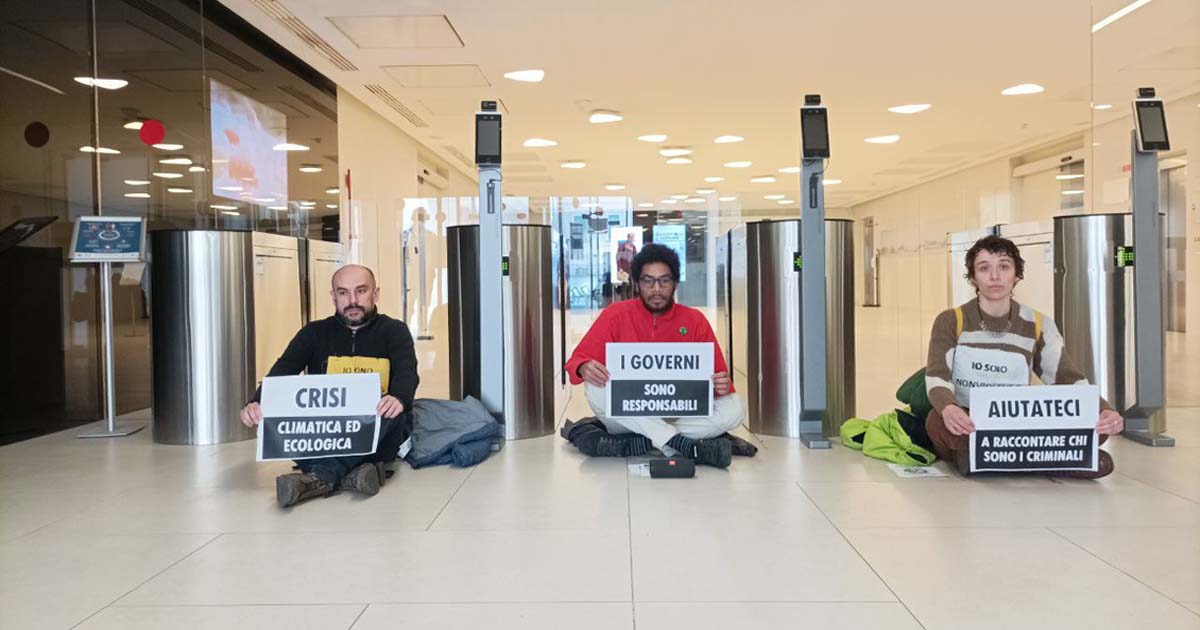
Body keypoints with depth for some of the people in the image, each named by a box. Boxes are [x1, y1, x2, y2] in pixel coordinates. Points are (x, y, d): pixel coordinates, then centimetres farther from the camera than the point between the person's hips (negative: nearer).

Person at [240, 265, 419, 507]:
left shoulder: (394, 331, 4)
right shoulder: (315, 333, 10)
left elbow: (407, 371, -15)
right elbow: (282, 371, -5)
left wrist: (399, 398, -40)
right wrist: (256, 403, -28)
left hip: (379, 431, -2)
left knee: (393, 412, -34)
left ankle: (320, 477, -43)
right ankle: (353, 471, -40)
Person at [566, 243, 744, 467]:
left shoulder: (694, 321, 0)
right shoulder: (616, 315, -2)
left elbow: (718, 377, -1)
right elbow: (578, 359, -6)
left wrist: (721, 386, -25)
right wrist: (584, 368, -31)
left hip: (678, 415, 1)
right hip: (627, 415, -1)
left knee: (733, 408, -22)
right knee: (595, 388, -30)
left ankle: (636, 445, -29)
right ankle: (686, 445, -33)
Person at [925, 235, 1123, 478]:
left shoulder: (1037, 326, 6)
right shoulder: (951, 321, -2)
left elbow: (1068, 379, -1)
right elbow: (936, 378, -15)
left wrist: (1104, 410, -23)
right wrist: (948, 408, -39)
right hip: (964, 432, -3)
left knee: (1097, 424, -20)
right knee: (939, 419, -38)